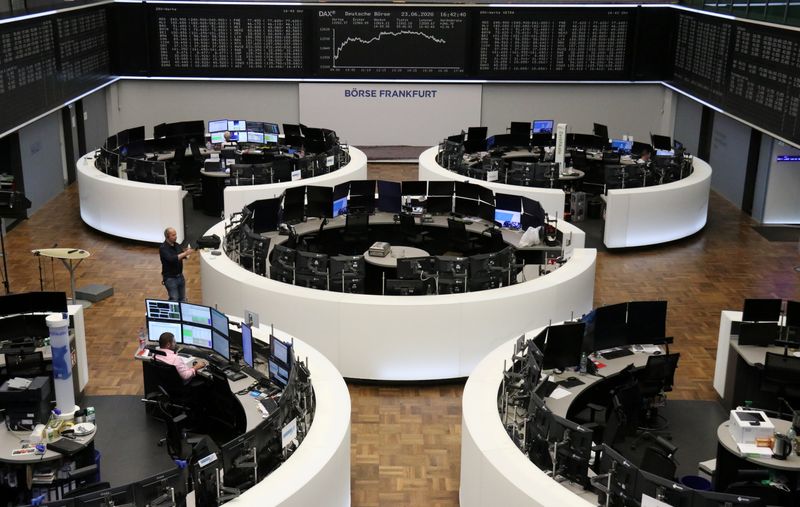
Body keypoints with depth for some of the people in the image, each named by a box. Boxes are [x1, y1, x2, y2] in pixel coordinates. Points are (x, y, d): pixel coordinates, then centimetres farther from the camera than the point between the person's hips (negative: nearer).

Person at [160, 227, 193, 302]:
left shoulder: (177, 245, 5)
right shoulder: (163, 248, -16)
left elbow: (183, 256, 3)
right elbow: (171, 259, -29)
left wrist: (188, 251, -19)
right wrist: (185, 253, -32)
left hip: (180, 276, 6)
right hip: (170, 278, -6)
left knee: (183, 300, 11)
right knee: (174, 300, -7)